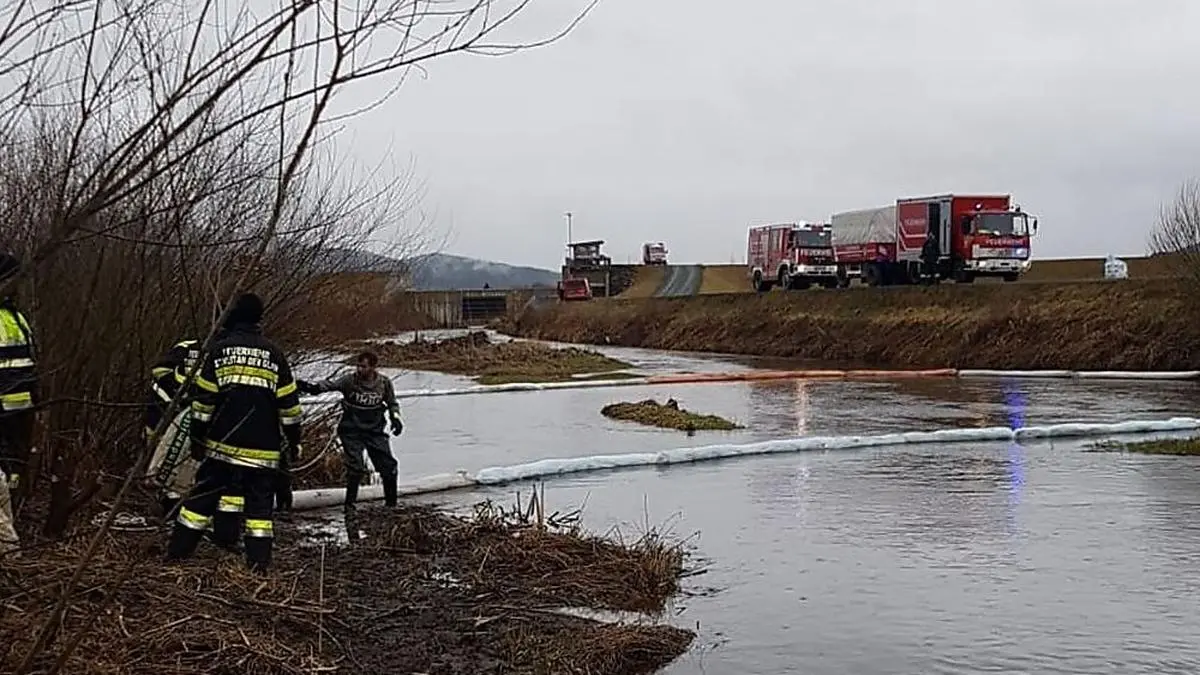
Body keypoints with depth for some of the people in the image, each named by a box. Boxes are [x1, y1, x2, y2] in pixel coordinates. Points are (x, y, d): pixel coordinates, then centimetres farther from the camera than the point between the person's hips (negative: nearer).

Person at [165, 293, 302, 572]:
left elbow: (203, 400, -1)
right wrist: (294, 440, 12)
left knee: (203, 496, 9)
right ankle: (258, 566, -1)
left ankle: (176, 555, 11)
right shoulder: (274, 354, 2)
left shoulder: (219, 350, 0)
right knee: (260, 504, 4)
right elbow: (289, 404, 3)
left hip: (221, 444, 0)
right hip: (263, 450, 0)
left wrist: (197, 438, 6)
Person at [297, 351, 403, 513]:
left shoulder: (384, 383, -3)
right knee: (355, 468, -13)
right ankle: (349, 503, 4)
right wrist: (313, 387, -44)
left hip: (375, 431, 2)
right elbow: (332, 384, -26)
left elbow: (392, 403, 12)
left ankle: (391, 502, 21)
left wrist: (395, 418, -4)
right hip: (352, 431, -2)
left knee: (388, 466, 1)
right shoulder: (350, 380, -11)